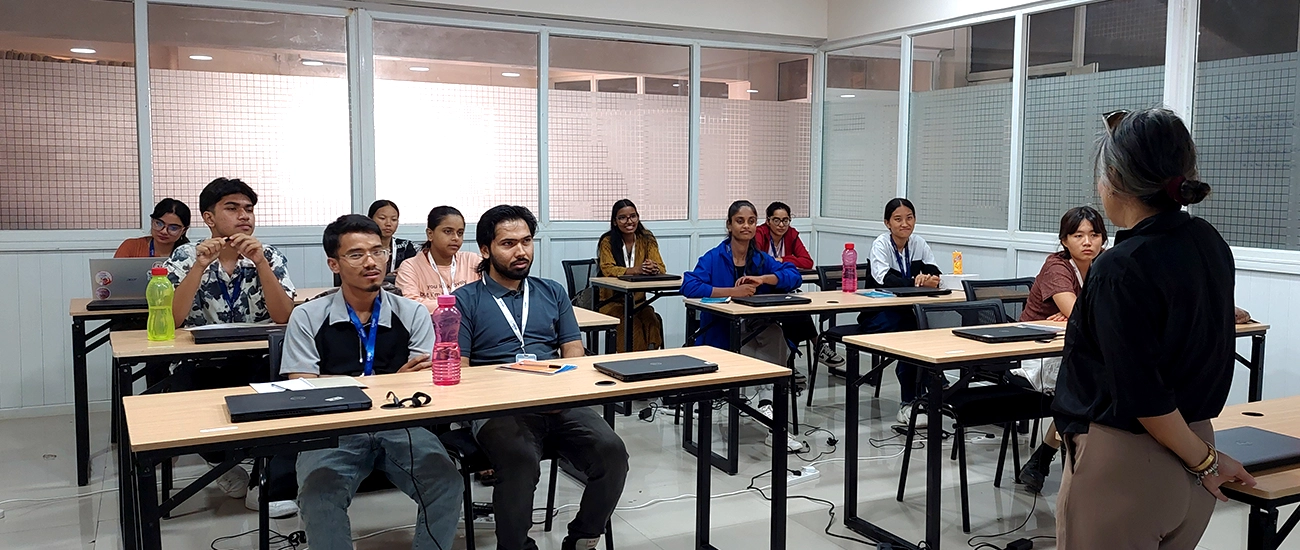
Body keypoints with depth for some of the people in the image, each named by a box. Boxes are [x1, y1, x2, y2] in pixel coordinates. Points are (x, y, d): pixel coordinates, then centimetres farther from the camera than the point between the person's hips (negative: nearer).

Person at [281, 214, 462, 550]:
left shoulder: (413, 314, 10)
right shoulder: (307, 318, 7)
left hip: (400, 425, 1)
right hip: (333, 429, -1)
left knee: (446, 483, -25)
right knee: (319, 492, -31)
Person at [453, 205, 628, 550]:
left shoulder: (552, 293, 21)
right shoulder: (465, 300, 10)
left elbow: (574, 353, 15)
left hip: (558, 403, 4)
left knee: (611, 451, -23)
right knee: (522, 461, -35)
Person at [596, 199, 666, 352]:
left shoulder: (647, 239, 5)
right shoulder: (607, 241, -3)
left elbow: (661, 267, -3)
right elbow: (607, 269, -17)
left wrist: (653, 268, -29)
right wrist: (635, 270, -34)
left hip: (638, 300, 3)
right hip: (611, 301, -2)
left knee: (652, 321, -28)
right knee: (632, 324, -30)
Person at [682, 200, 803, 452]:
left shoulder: (761, 259, 9)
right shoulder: (714, 258, -5)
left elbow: (794, 276, -3)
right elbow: (689, 287, -21)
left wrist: (762, 279, -19)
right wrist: (733, 292, -27)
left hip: (756, 330, 4)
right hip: (722, 335, -4)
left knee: (774, 332, -30)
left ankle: (767, 402, -29)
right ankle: (773, 422, -21)